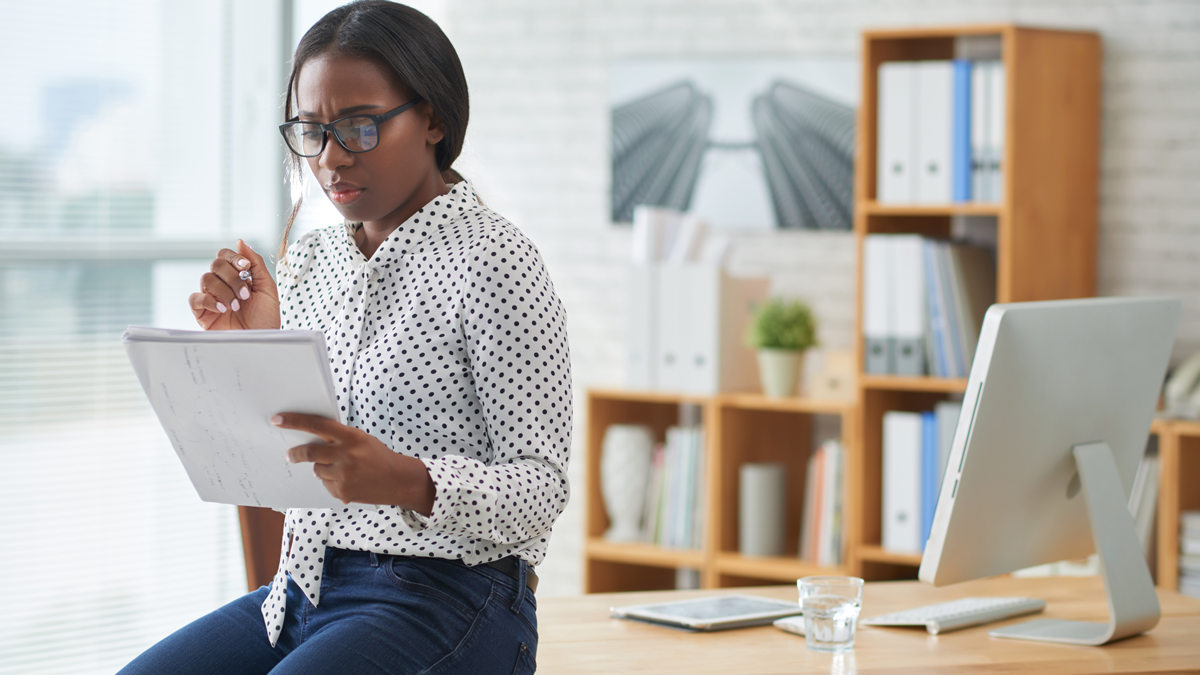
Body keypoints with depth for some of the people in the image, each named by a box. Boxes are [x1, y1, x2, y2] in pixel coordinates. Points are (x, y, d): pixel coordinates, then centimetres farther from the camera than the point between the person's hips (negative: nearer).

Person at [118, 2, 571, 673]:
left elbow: (541, 490, -14)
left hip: (442, 601, -6)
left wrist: (406, 482, -32)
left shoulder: (494, 263, -9)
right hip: (304, 590, 7)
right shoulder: (308, 260, 11)